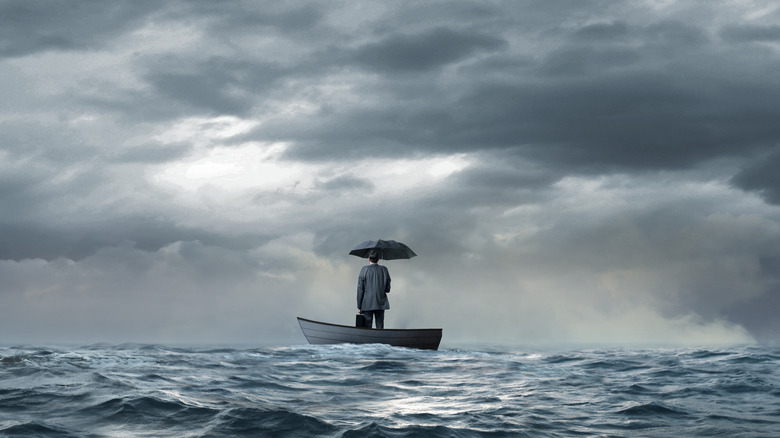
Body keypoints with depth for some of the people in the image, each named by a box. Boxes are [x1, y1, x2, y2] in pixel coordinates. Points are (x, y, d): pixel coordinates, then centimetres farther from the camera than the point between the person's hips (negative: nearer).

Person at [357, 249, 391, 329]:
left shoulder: (364, 270, -7)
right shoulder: (384, 270, 2)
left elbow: (360, 289, -5)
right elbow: (388, 290, 5)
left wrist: (359, 306, 0)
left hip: (367, 305, -3)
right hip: (381, 304, 3)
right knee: (380, 326, 7)